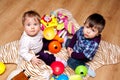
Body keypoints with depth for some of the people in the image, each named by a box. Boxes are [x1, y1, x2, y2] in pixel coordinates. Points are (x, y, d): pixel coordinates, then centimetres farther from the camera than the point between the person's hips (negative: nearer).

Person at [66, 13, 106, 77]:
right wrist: (70, 46, -9)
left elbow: (84, 55, -33)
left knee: (71, 61, -16)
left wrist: (72, 54, -23)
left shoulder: (94, 44, -43)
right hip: (76, 45, 6)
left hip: (84, 57, -6)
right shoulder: (82, 29, -28)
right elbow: (75, 36, -5)